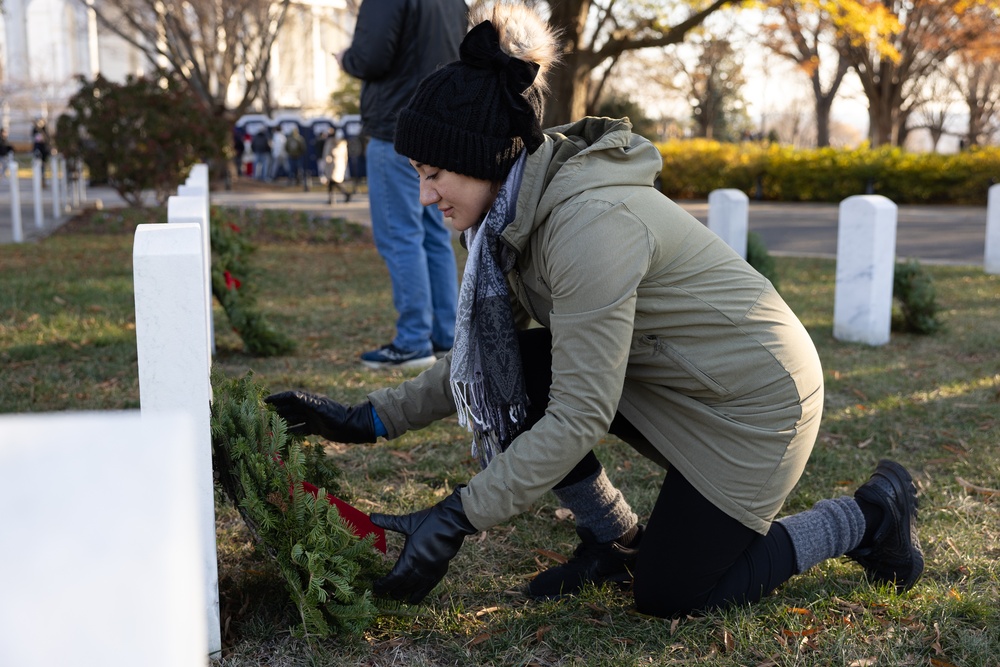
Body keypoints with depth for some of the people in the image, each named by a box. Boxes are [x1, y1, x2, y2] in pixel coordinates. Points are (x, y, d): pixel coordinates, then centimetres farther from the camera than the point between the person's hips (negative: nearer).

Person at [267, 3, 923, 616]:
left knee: (669, 595, -2)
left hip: (757, 399, -8)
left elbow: (579, 416, -31)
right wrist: (369, 419, -3)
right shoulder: (521, 208, -4)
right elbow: (477, 361, 3)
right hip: (668, 382, 8)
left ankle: (870, 515, 15)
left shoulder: (591, 222, -32)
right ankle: (616, 540, 9)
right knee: (515, 371, -11)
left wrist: (457, 519, -29)